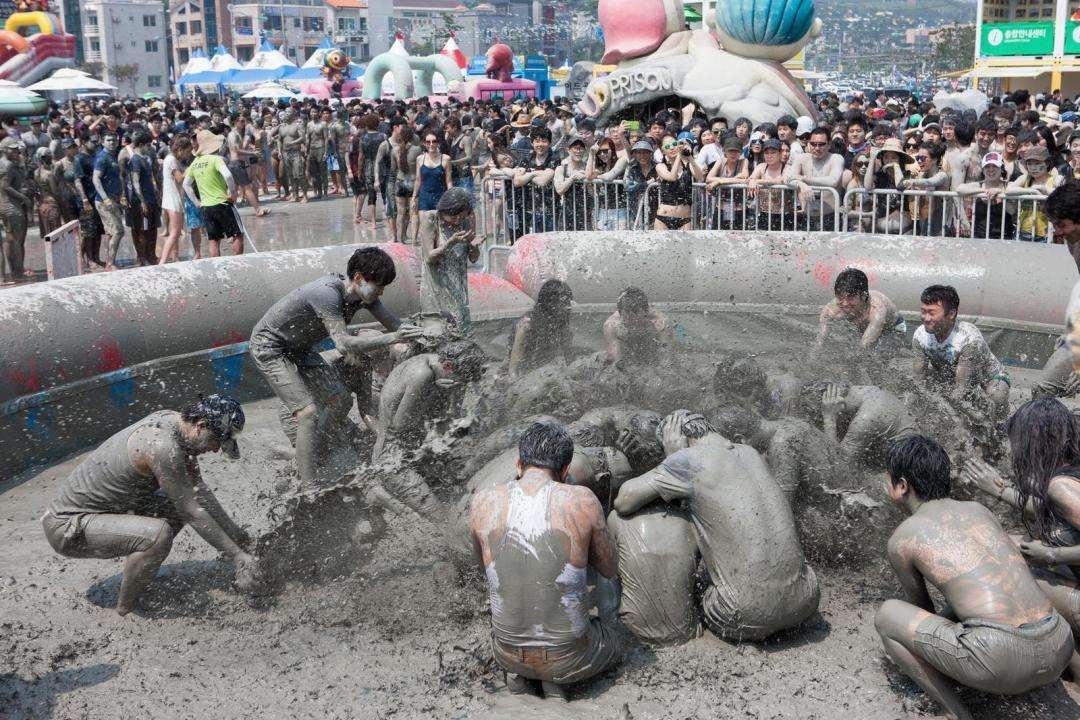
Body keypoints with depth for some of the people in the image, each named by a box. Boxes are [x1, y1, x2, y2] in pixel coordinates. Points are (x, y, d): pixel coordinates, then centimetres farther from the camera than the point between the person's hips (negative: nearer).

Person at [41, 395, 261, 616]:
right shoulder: (163, 447, -29)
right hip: (66, 528, -10)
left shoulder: (172, 420, -1)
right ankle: (127, 606, -7)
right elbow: (194, 514, -23)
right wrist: (237, 556, -16)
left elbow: (199, 490, 8)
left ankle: (138, 573, 17)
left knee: (181, 504, 10)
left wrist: (237, 534, 8)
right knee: (158, 534, -31)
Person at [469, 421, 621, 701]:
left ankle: (517, 671, 11)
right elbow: (609, 569, 0)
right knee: (612, 643, 33)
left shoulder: (483, 501, -10)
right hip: (569, 657, -2)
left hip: (507, 653, 2)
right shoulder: (582, 500, -16)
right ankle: (555, 679, 5)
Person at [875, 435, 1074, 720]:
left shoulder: (901, 539, 8)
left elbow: (920, 605, 24)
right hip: (1057, 651, 7)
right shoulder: (980, 510, 23)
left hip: (999, 659, -7)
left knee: (886, 616, 14)